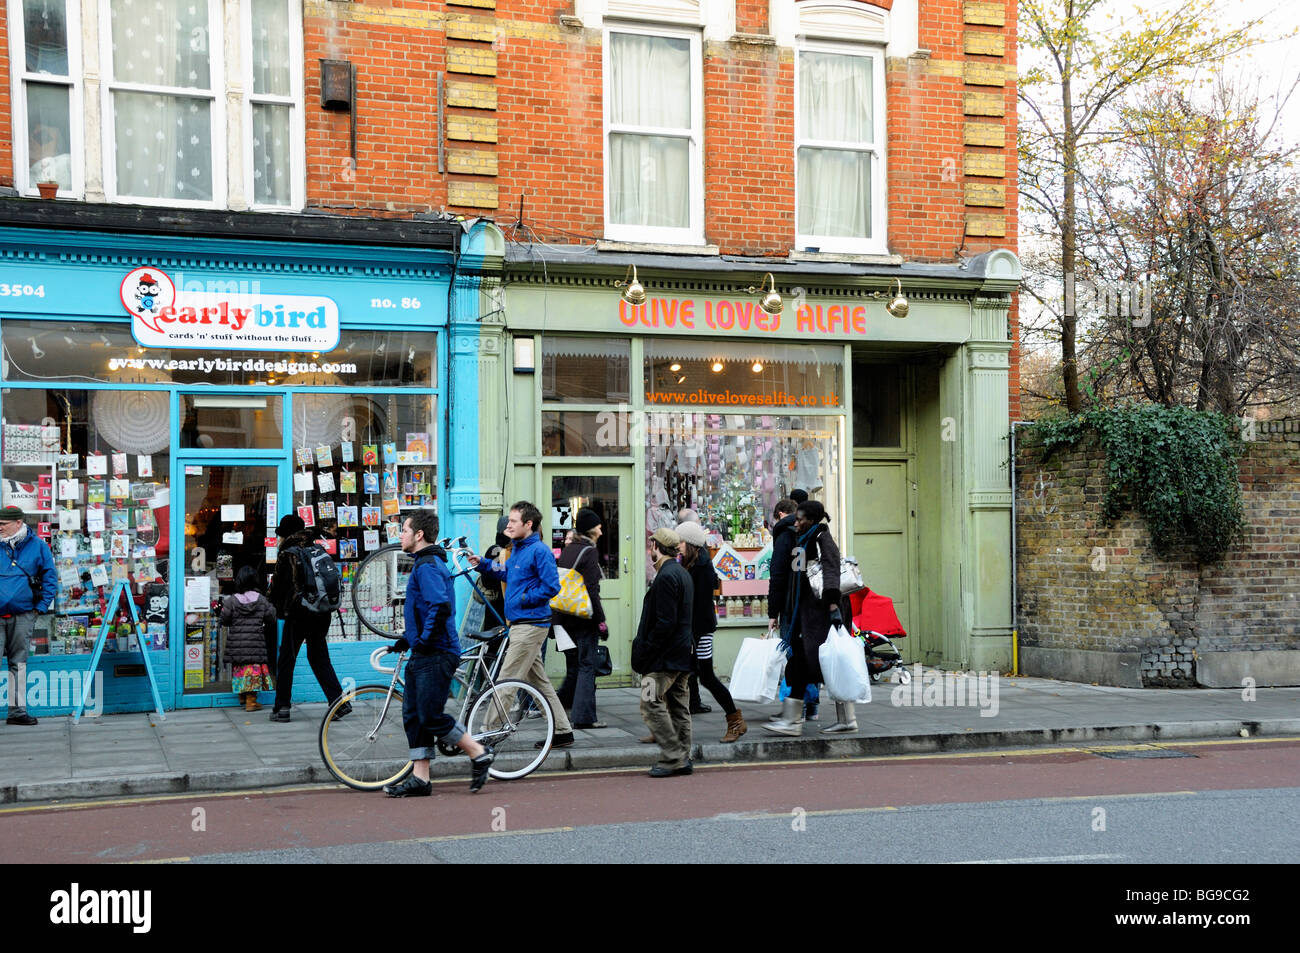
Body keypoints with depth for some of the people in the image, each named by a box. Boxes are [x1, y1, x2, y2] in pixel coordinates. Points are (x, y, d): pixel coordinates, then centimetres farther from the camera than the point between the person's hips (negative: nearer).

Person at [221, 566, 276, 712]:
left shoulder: (231, 601, -4)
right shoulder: (261, 600, -2)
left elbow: (224, 621, 2)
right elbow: (271, 619, 4)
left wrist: (224, 606, 18)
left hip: (237, 643, 1)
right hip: (255, 643, -1)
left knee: (240, 668, 14)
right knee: (253, 667, 2)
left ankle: (242, 696, 25)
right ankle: (251, 700, 0)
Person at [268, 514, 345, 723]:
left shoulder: (287, 555, -7)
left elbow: (278, 586, -3)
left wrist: (278, 608, 15)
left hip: (298, 614, -5)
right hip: (322, 614, 5)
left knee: (286, 660, 6)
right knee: (319, 658, 13)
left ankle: (282, 708, 7)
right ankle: (338, 700, 4)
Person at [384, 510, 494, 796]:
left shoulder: (428, 566, -15)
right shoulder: (426, 563, 18)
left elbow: (441, 607, -28)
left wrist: (426, 641, -19)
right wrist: (408, 639, 20)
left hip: (436, 655, -11)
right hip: (422, 655, 11)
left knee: (431, 716, -7)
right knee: (413, 715, 9)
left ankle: (478, 754, 6)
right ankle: (420, 778, 12)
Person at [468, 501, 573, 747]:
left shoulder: (539, 550, -14)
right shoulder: (517, 549, 14)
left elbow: (551, 586, -20)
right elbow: (507, 575, 29)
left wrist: (524, 600, -15)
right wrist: (483, 565, 16)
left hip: (530, 625, -10)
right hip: (520, 623, 10)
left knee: (506, 682, -7)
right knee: (538, 681, 14)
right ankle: (563, 732, 19)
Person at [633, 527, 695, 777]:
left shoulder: (666, 577, -16)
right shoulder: (682, 574, 15)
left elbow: (665, 623, -21)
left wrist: (644, 652, -15)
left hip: (665, 654, -10)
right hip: (682, 654, 10)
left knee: (651, 703, -9)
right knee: (678, 705, 11)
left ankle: (672, 757, -8)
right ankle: (683, 759, 14)